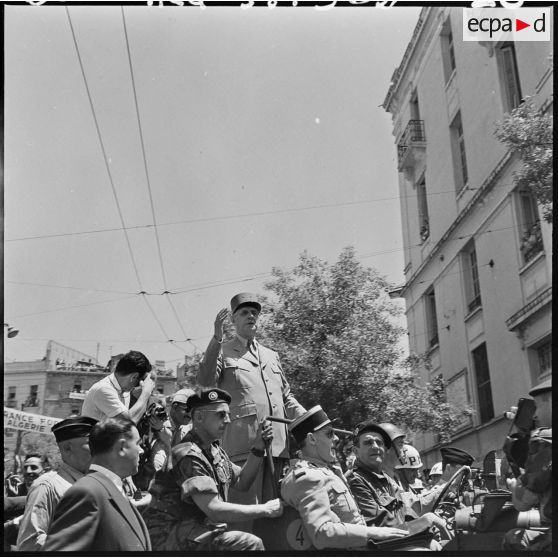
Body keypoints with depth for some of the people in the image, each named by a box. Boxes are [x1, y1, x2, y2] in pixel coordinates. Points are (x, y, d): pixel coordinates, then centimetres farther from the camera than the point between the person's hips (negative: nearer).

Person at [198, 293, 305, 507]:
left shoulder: (272, 355, 24)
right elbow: (205, 381, -11)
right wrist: (216, 339, -20)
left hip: (277, 444, 5)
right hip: (244, 443, -5)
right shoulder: (222, 352, 8)